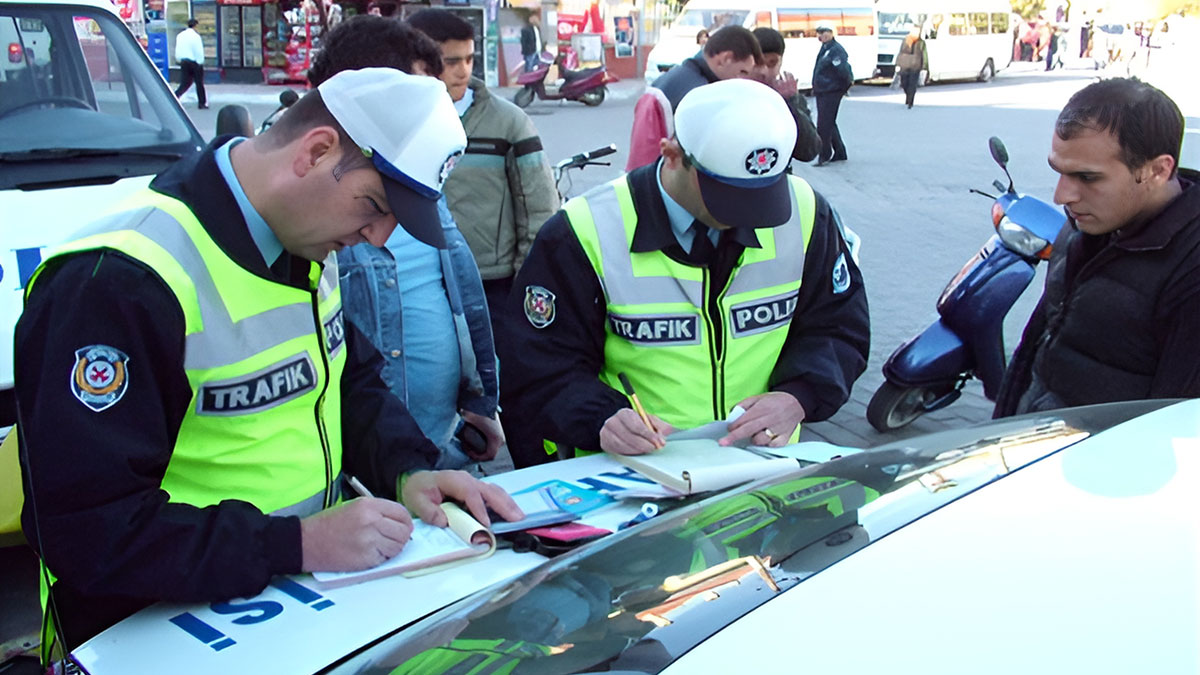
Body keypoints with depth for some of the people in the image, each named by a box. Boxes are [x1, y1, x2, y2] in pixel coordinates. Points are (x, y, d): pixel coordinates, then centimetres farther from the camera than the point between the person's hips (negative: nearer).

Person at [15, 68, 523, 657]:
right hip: (180, 631, -7)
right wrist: (299, 545, -27)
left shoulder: (304, 247, 5)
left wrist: (407, 471, 0)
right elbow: (88, 530, -23)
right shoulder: (115, 283, -22)